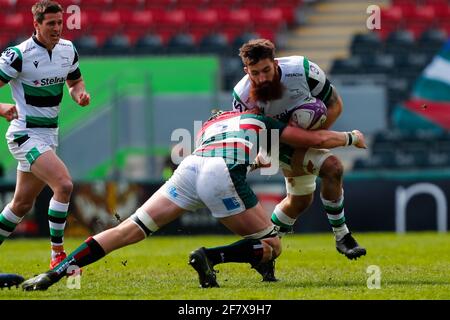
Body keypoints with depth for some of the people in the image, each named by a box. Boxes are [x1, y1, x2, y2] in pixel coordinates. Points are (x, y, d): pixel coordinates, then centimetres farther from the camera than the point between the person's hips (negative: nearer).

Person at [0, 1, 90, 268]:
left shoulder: (68, 50, 4)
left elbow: (75, 81, 21)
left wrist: (80, 93, -2)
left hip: (49, 136, 8)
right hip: (26, 134, -8)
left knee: (23, 204, 14)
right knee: (64, 184, -23)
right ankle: (57, 256, -14)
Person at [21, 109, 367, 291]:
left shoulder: (209, 124, 39)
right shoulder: (261, 121, 28)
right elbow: (318, 139, 28)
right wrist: (351, 137, 45)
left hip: (190, 165, 4)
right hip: (223, 176, -4)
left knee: (129, 230, 1)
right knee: (271, 247, 8)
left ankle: (56, 271, -12)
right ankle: (209, 257, -15)